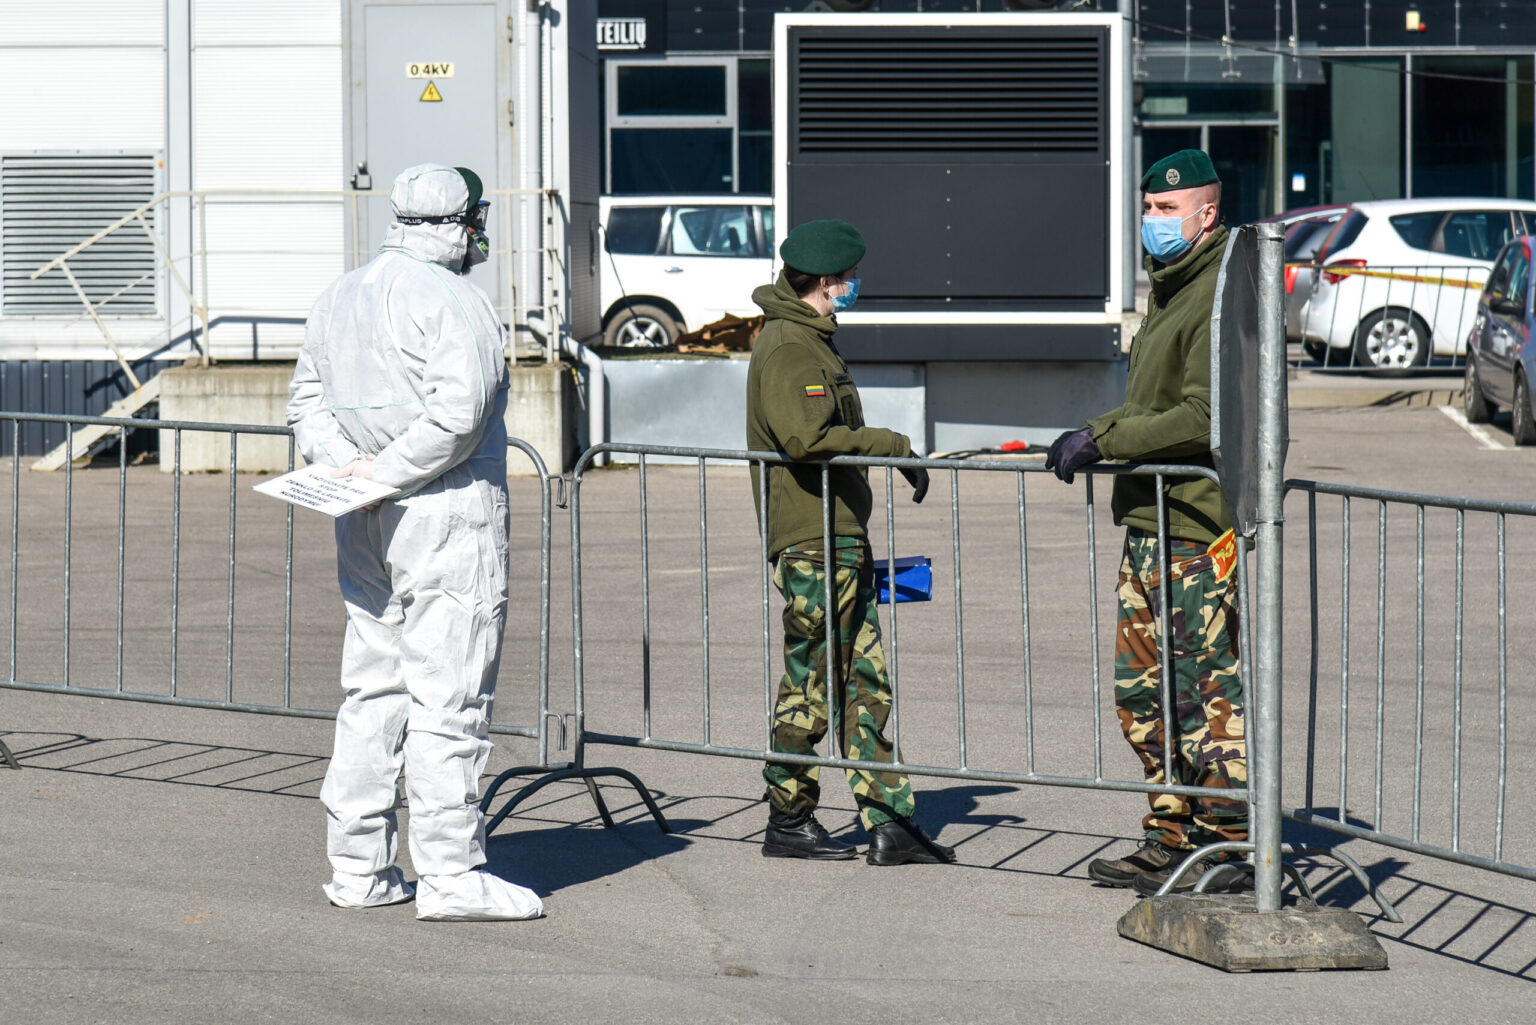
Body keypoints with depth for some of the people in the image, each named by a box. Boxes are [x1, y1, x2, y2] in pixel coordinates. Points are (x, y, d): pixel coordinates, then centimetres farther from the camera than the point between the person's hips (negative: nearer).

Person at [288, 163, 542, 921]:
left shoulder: (341, 296, 14)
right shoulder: (453, 302, -12)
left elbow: (307, 400, 14)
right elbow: (457, 411, -23)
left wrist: (347, 465, 0)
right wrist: (385, 472, -14)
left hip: (364, 522, 8)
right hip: (448, 516, -8)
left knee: (372, 689, 13)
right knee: (448, 695, -6)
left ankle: (357, 866, 15)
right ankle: (450, 874, -6)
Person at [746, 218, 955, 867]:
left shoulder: (812, 342, 20)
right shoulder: (787, 348, -14)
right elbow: (806, 437, -27)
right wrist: (893, 445, -21)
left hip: (842, 539, 10)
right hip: (811, 544, -10)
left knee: (866, 683, 6)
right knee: (810, 682, -2)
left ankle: (889, 824, 6)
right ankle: (788, 821, 8)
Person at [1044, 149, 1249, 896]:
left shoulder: (1222, 296, -13)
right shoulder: (1170, 289, 19)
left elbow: (1202, 419, -22)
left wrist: (1104, 441, -19)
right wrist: (1093, 434, 14)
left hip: (1199, 531, -10)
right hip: (1151, 525, 10)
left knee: (1207, 692, -5)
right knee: (1142, 688, 13)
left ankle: (1228, 847, 1)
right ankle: (1172, 838, 22)